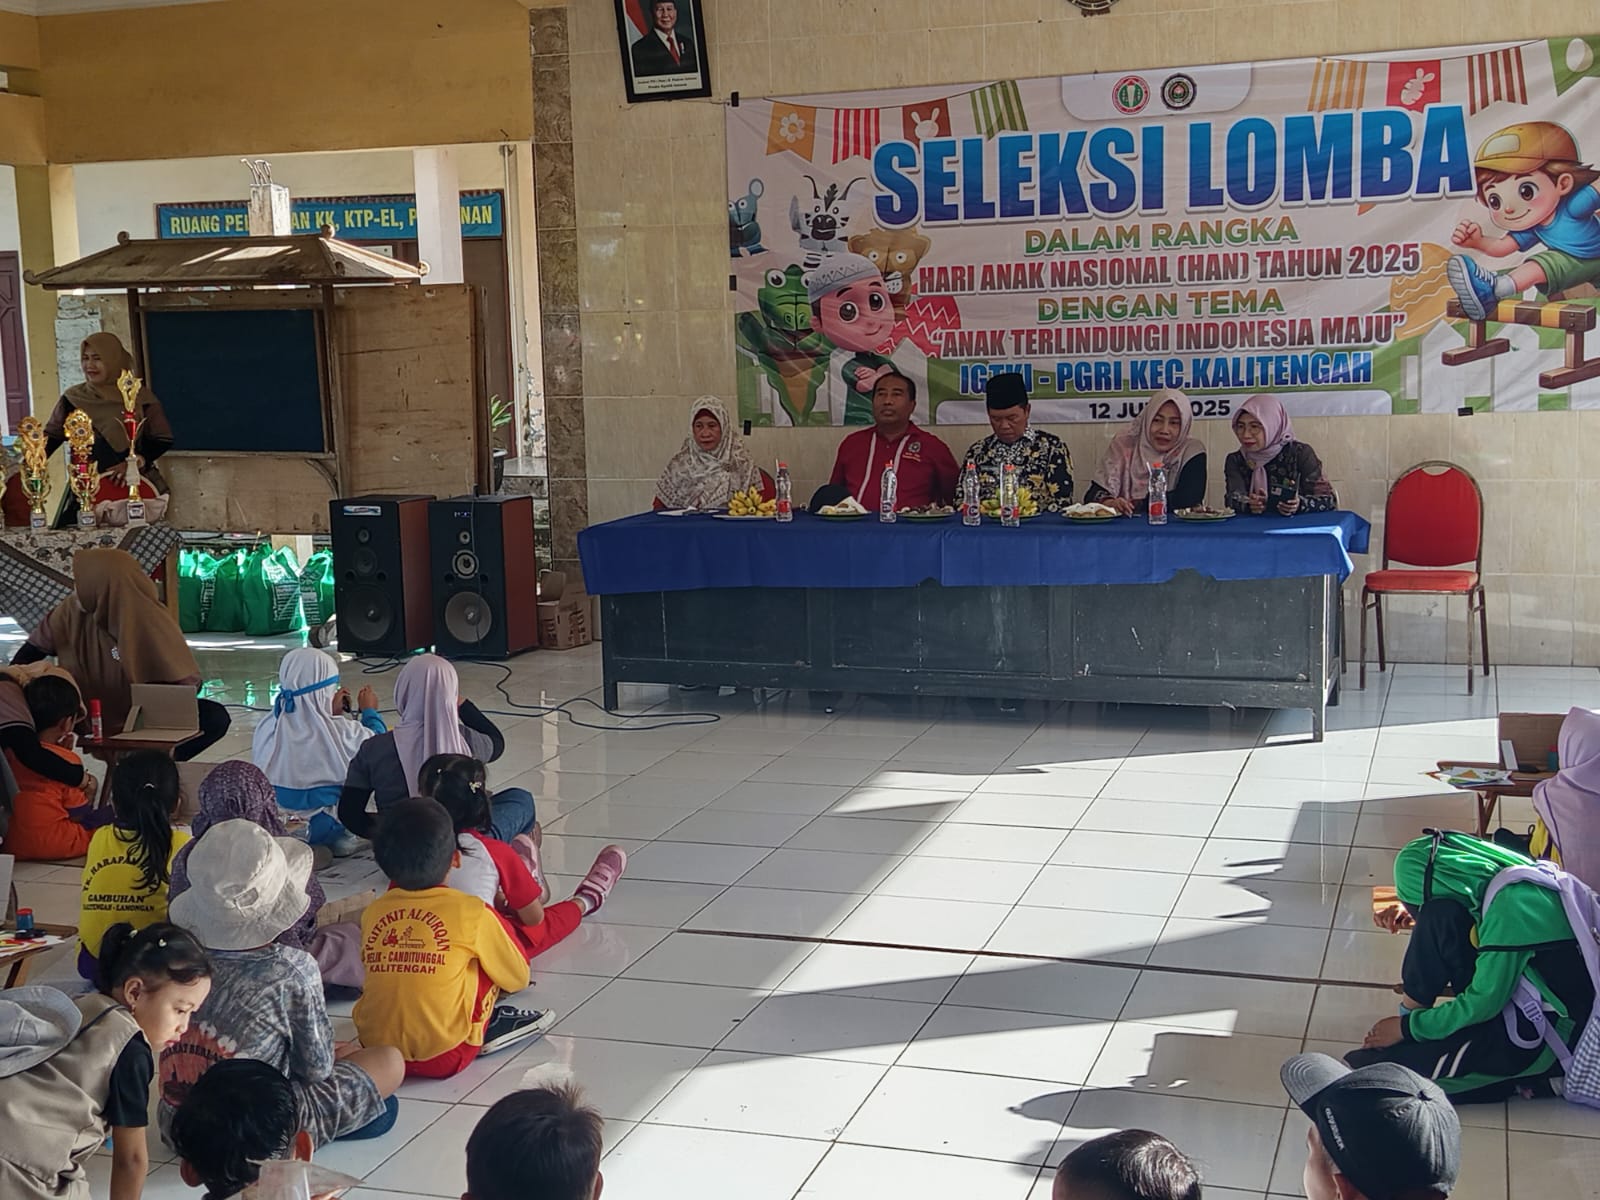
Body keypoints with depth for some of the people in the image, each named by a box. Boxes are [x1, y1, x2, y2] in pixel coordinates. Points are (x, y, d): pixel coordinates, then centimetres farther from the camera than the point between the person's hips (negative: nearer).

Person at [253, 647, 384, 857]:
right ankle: (341, 838, 8)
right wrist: (370, 712, 13)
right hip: (324, 828, -6)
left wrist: (332, 714, 18)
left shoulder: (266, 729, -8)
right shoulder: (342, 733, -22)